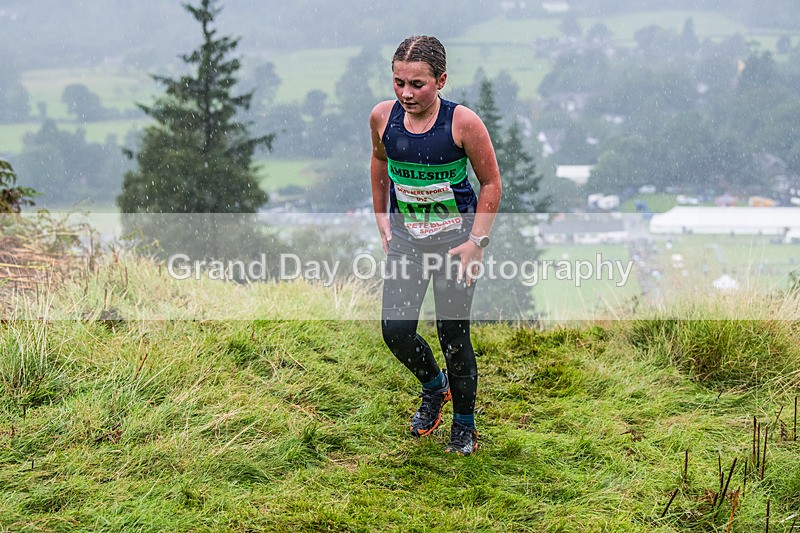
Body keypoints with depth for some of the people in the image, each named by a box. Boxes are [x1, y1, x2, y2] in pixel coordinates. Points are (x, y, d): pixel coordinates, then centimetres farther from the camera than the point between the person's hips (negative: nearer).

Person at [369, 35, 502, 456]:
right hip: (405, 237, 4)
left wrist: (477, 241, -12)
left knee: (452, 335, 1)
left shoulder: (463, 122, -20)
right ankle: (433, 386, 30)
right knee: (395, 330, -3)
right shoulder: (383, 117, -9)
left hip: (454, 238, -3)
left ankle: (464, 425, 23)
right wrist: (382, 217, 13)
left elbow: (491, 183, -8)